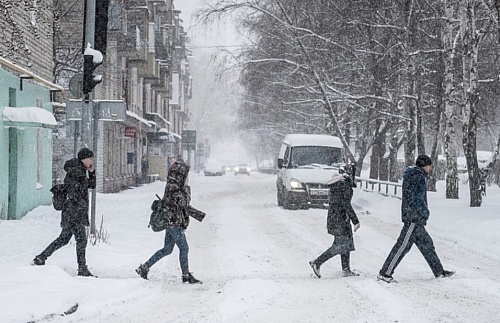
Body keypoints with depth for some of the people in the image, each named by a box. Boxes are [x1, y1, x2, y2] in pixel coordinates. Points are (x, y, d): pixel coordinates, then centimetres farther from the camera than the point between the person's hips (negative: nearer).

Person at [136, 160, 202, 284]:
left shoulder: (174, 186, 12)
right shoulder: (173, 188, -19)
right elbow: (184, 202, -20)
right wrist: (187, 188, -14)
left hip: (171, 223, 10)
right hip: (175, 223, -10)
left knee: (167, 249, 14)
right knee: (184, 248, 0)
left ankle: (144, 267, 17)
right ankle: (186, 275, 9)